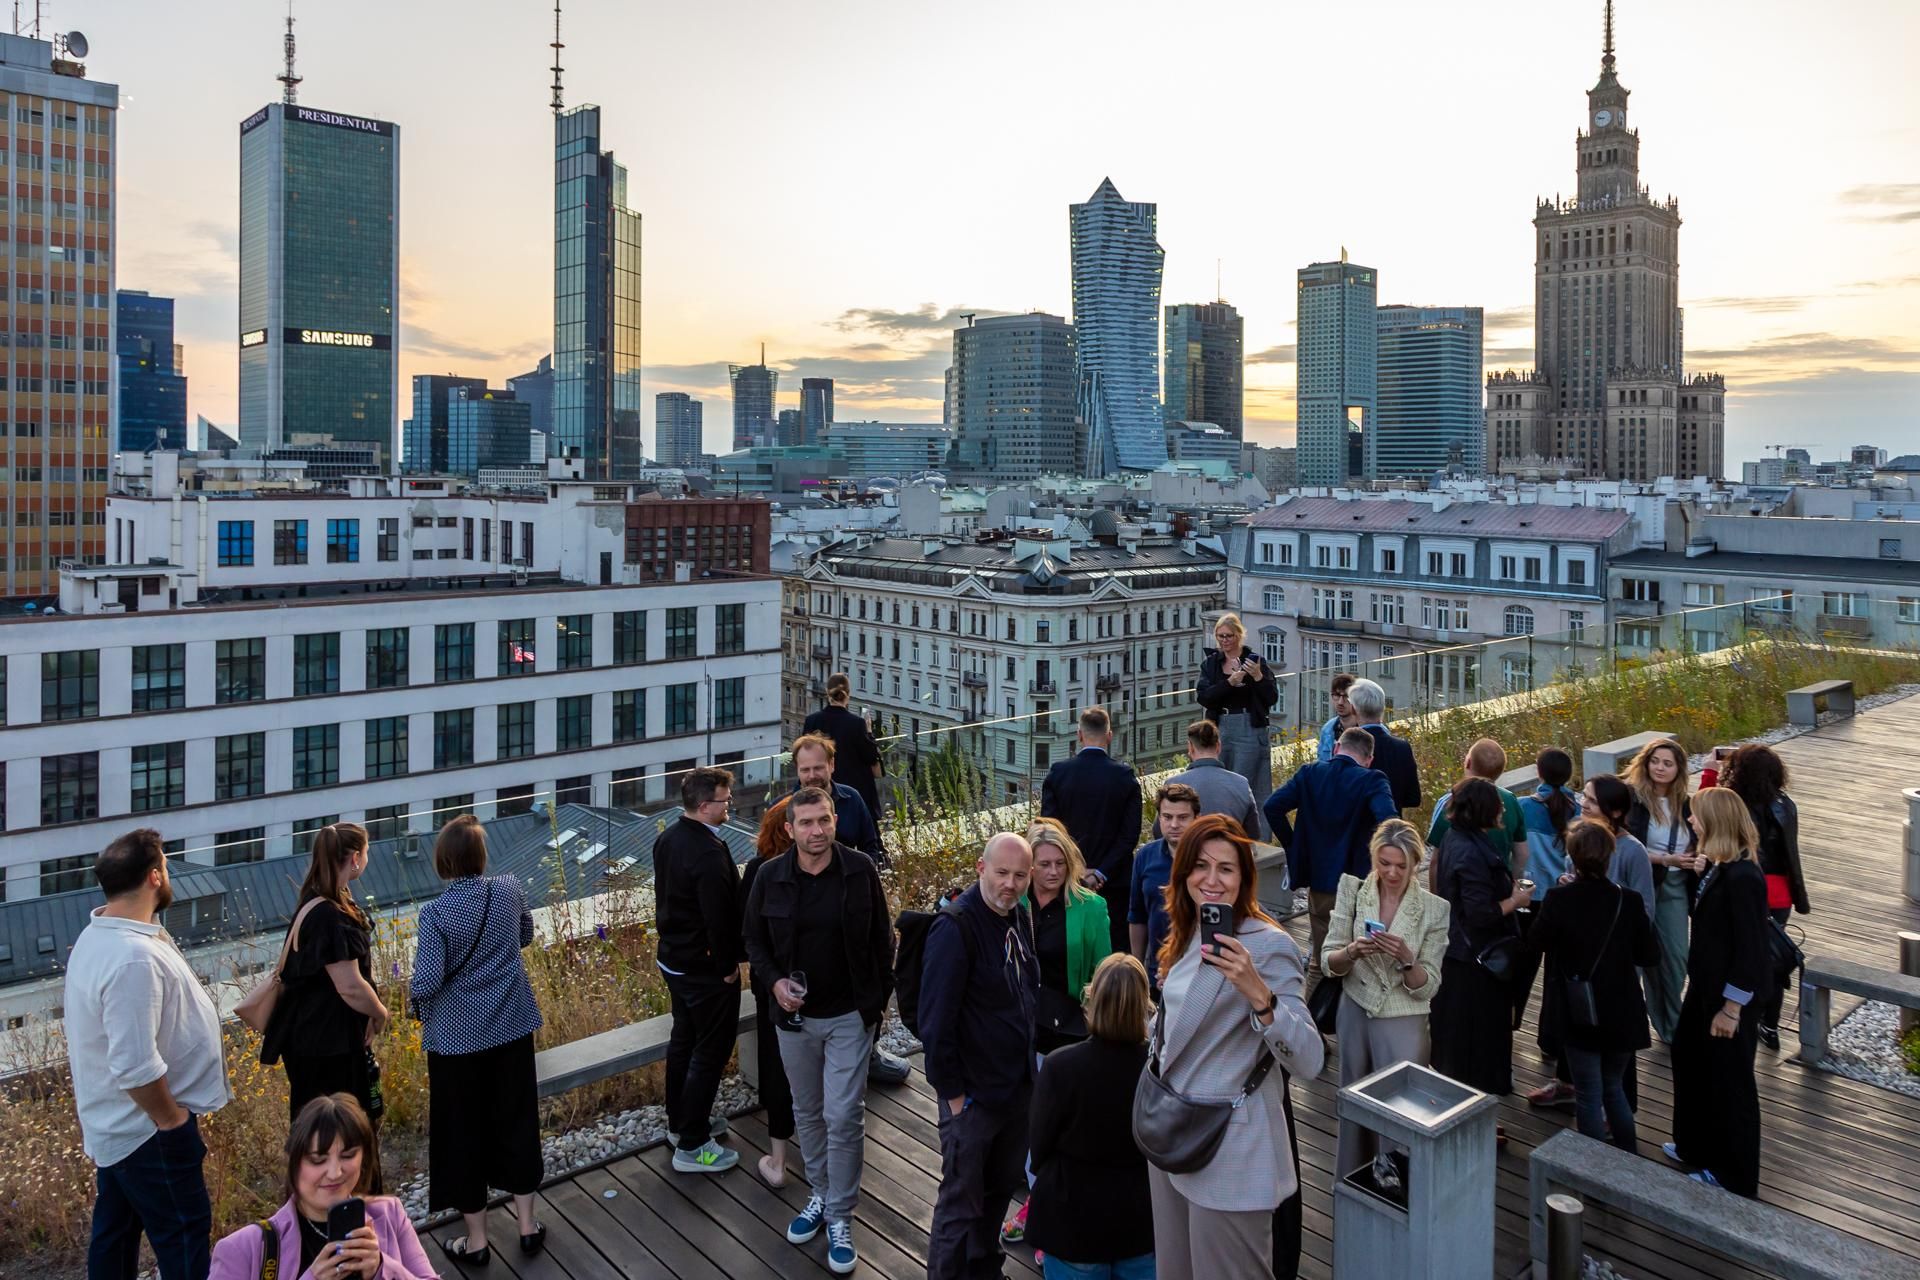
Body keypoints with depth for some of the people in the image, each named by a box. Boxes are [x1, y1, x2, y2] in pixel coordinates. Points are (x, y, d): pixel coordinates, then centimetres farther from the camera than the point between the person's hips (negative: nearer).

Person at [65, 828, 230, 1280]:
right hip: (147, 1129, -10)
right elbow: (137, 1066, -32)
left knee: (114, 1231, 21)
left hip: (113, 1123, 10)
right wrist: (171, 1119, -17)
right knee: (184, 1232, 5)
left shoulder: (96, 937, 4)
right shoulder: (134, 958, -30)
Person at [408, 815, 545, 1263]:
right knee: (516, 1120, 17)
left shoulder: (436, 913, -20)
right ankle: (527, 1225, 28)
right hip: (512, 1026, 4)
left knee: (464, 1130, 12)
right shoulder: (509, 891, -7)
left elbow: (427, 983, -20)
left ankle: (476, 1240, 24)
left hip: (458, 1035, -4)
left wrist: (414, 997, 1)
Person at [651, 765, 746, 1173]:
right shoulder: (710, 853, -28)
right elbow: (719, 918, -27)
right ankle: (691, 1146, 12)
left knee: (684, 1039, 22)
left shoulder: (667, 839, 1)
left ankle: (680, 1122, 38)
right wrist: (727, 967, -14)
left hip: (673, 958, 9)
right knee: (711, 1051, 3)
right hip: (705, 968, -9)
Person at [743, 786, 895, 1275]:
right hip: (794, 1016, 3)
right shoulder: (770, 877, -8)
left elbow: (881, 939, -3)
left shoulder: (860, 869, -12)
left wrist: (879, 1000, -1)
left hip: (849, 1015, -3)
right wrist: (775, 981, -11)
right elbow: (754, 940, 5)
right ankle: (820, 1195, 37)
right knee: (807, 1114, 17)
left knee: (843, 1117, -2)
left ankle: (840, 1217, 13)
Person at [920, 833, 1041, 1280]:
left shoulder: (1021, 918, 3)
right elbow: (936, 1021, -21)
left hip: (1019, 1087, 7)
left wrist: (1032, 1069, 10)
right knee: (961, 1202, 6)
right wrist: (953, 1093, -17)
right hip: (973, 1094, -7)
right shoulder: (955, 928, -21)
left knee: (1001, 1189, 22)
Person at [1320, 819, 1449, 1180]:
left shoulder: (1434, 909, -10)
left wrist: (1406, 958, -27)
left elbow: (1427, 988, -8)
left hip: (1403, 1024, -2)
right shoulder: (1353, 890, -6)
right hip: (1355, 1015, 2)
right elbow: (1328, 964, -4)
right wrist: (1353, 951, -24)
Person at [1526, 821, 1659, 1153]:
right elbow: (1649, 956, -3)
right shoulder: (1630, 900, -12)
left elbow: (1535, 943, -3)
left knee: (1589, 1095, 10)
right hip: (1621, 1013, 3)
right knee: (1614, 1087, 24)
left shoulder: (1558, 898, -17)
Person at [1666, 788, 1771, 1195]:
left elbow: (1750, 951, -24)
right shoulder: (1719, 867, 2)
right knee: (1688, 1058, 22)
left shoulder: (1742, 879, -27)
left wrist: (1731, 1009, -20)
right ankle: (1696, 1147, 40)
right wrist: (1695, 982, 17)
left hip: (1732, 996, -9)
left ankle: (1734, 1175, 24)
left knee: (1729, 1082, 6)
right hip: (1706, 986, 9)